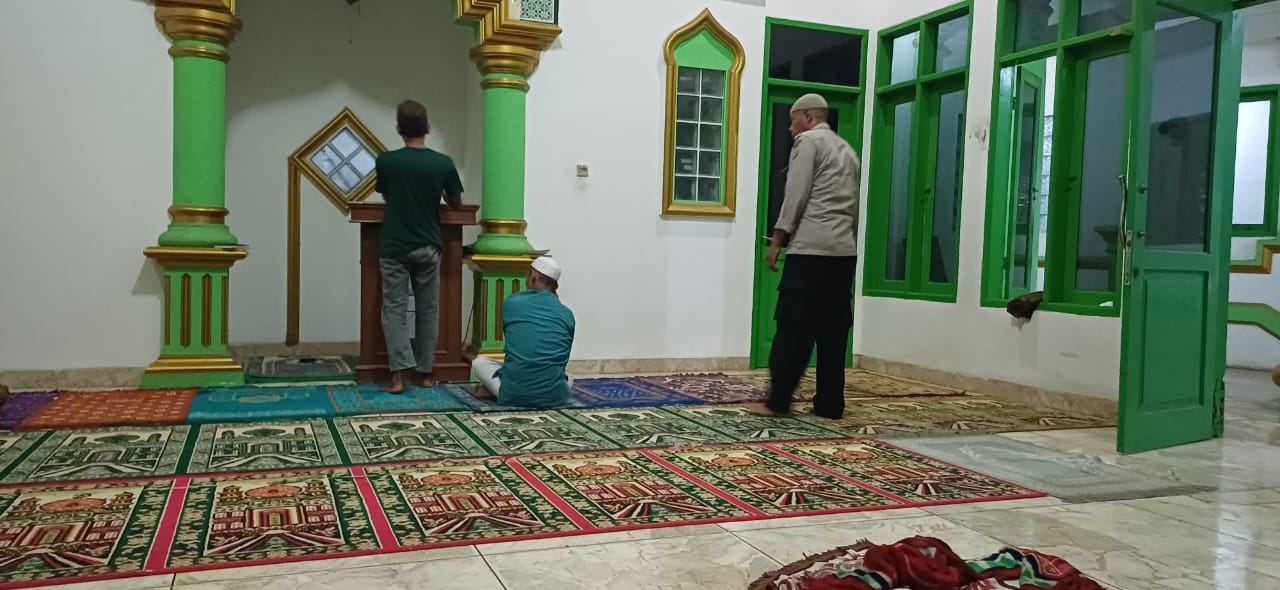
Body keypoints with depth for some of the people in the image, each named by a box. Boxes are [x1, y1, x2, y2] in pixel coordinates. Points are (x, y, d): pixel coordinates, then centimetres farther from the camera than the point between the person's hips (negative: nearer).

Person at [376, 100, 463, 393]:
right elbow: (456, 204, 8)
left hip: (394, 247, -1)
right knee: (427, 309, 10)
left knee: (395, 308, 3)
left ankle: (399, 372, -8)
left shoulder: (385, 161, -6)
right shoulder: (443, 163, -5)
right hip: (428, 247, 1)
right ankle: (426, 372, 16)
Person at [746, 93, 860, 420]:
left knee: (794, 326, -6)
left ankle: (778, 400, -4)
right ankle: (830, 404, 7)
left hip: (811, 248, -7)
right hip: (844, 250, 8)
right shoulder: (848, 150, 23)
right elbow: (853, 205, 20)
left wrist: (777, 239, -6)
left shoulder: (808, 141, 0)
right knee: (833, 330, 6)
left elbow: (796, 195, -9)